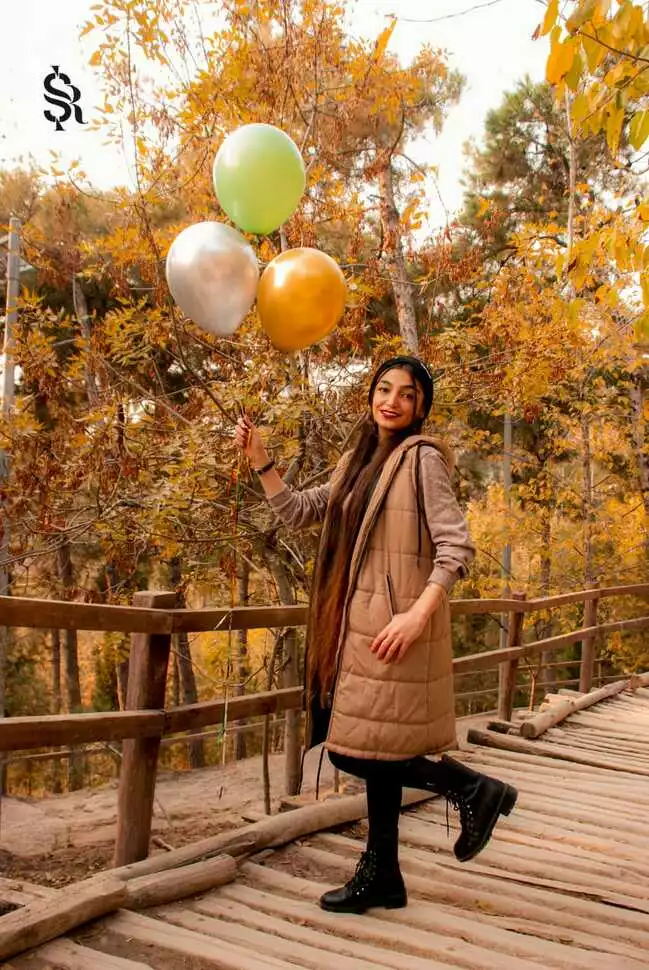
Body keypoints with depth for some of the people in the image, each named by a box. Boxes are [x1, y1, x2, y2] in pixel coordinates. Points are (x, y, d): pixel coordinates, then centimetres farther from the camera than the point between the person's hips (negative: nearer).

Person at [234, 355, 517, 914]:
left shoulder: (422, 457, -7)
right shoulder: (358, 463, 15)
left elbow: (456, 547, -14)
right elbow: (298, 513, 21)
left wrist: (418, 614, -24)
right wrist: (259, 459, 12)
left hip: (397, 624, -7)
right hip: (360, 626, 8)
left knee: (356, 752, -7)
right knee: (373, 751, 12)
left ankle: (474, 788, 9)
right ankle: (382, 876, 25)